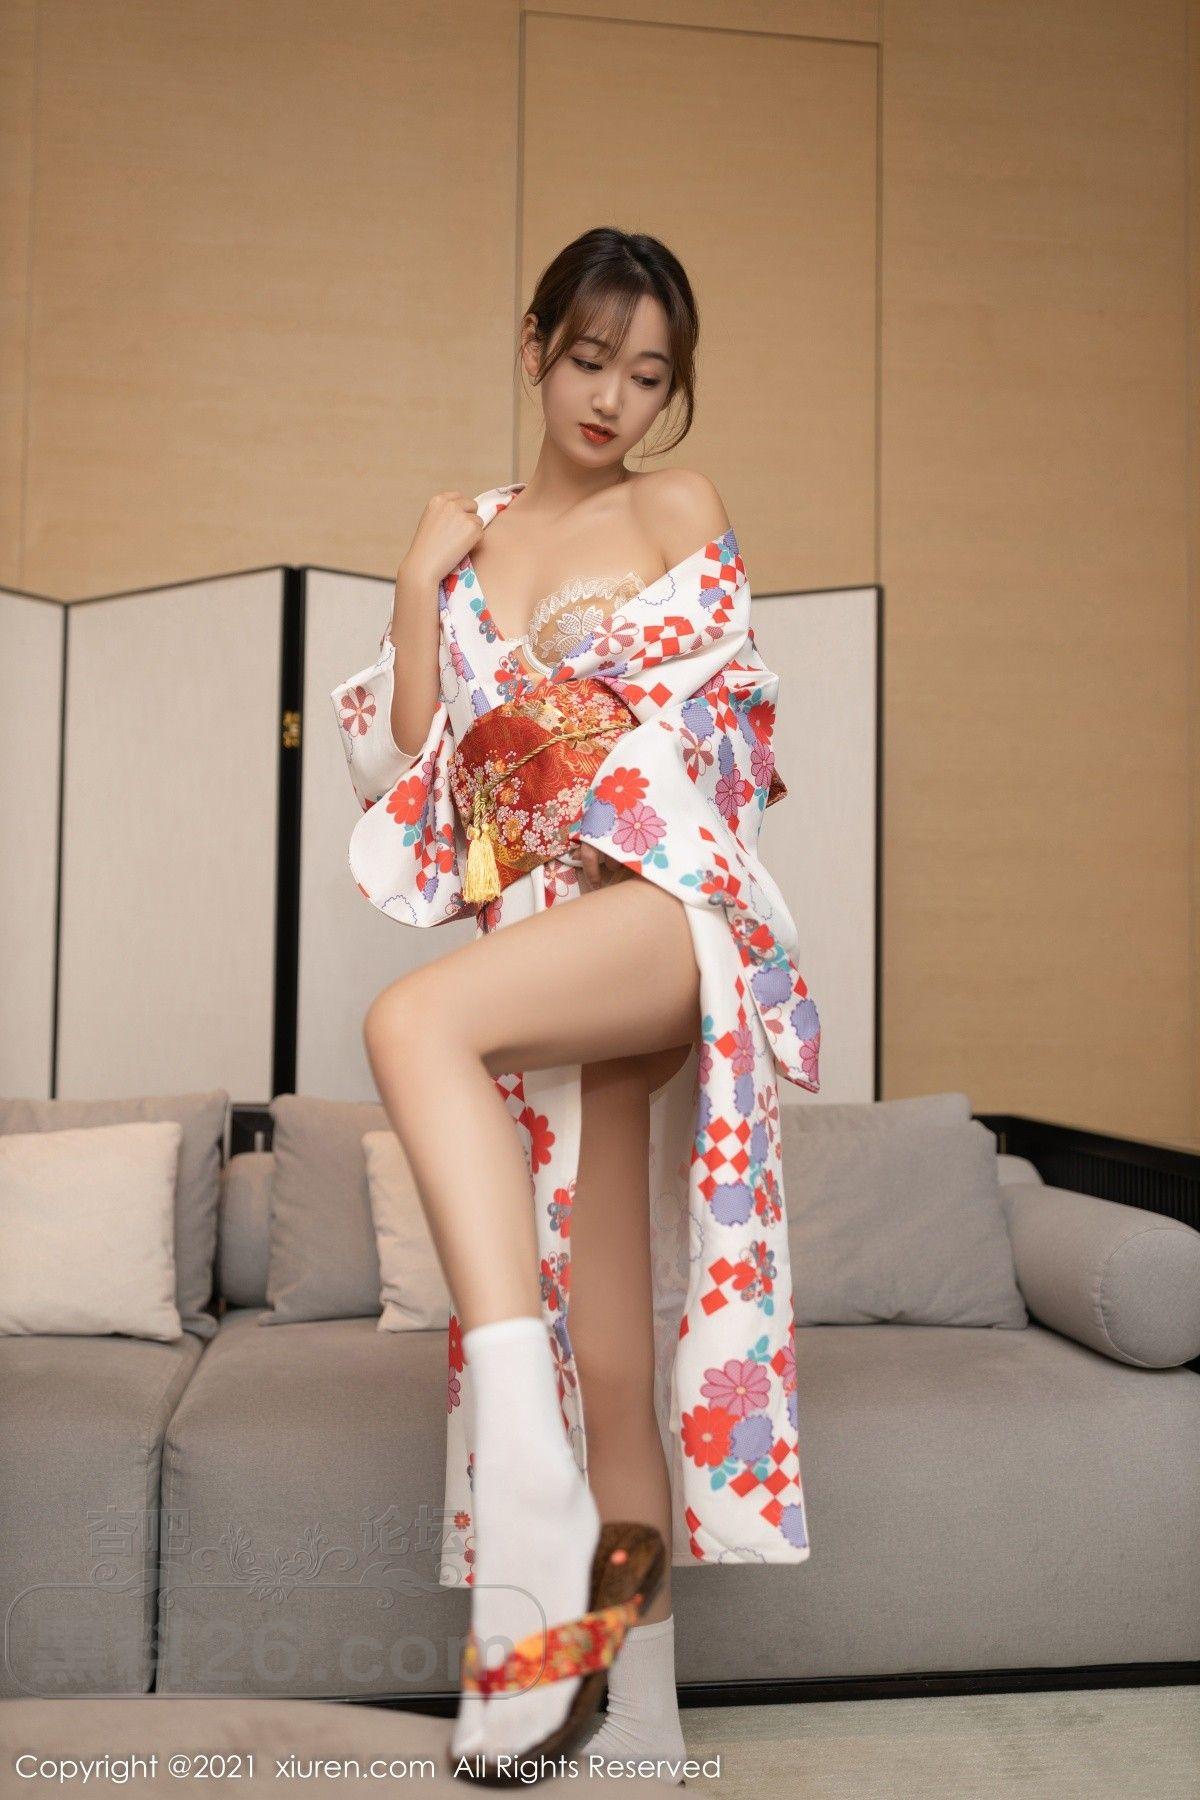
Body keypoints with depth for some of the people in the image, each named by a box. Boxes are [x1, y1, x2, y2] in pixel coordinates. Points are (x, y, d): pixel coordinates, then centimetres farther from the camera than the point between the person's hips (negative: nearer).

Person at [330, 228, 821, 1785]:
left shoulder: (680, 509, 10)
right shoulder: (467, 535, 20)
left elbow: (702, 731, 6)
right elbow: (410, 756, 13)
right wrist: (421, 583, 5)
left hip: (666, 907, -4)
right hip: (537, 938, 4)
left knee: (413, 1022, -35)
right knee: (606, 1348, 1)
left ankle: (537, 1532, -38)